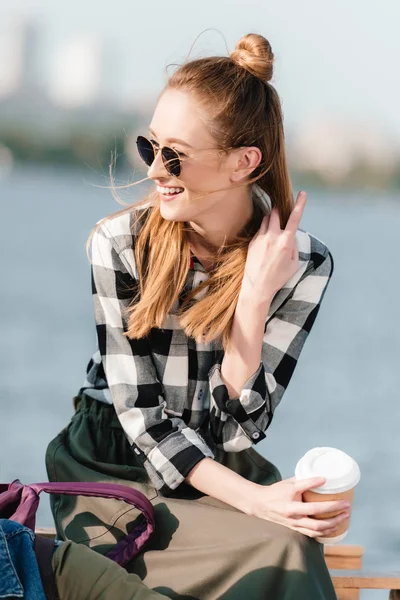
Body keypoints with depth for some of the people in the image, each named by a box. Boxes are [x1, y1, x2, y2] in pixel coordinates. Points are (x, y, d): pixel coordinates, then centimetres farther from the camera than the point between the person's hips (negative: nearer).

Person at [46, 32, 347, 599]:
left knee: (290, 550, -31)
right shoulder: (119, 243, -11)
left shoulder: (303, 263, -8)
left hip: (221, 467, 2)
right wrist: (253, 499, -26)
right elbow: (140, 413, -13)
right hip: (114, 462, -2)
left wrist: (254, 296, -22)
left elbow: (239, 425, -10)